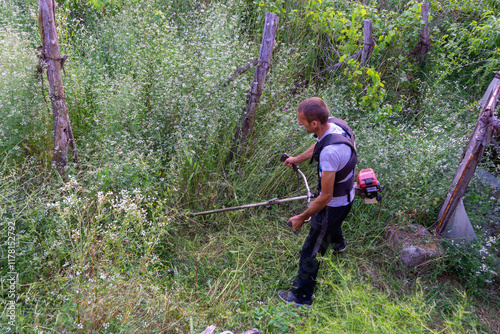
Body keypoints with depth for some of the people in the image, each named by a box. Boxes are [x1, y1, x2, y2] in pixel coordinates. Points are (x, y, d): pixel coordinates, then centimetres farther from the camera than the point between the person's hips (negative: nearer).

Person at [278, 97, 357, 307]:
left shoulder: (330, 152, -40)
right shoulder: (336, 124, -12)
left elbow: (326, 196, -33)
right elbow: (317, 147, 12)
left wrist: (302, 217, -20)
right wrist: (297, 159, 25)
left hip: (334, 205, -9)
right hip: (346, 196, 9)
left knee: (311, 252, 6)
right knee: (331, 221, 41)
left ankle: (302, 297, 25)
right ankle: (338, 244, 74)